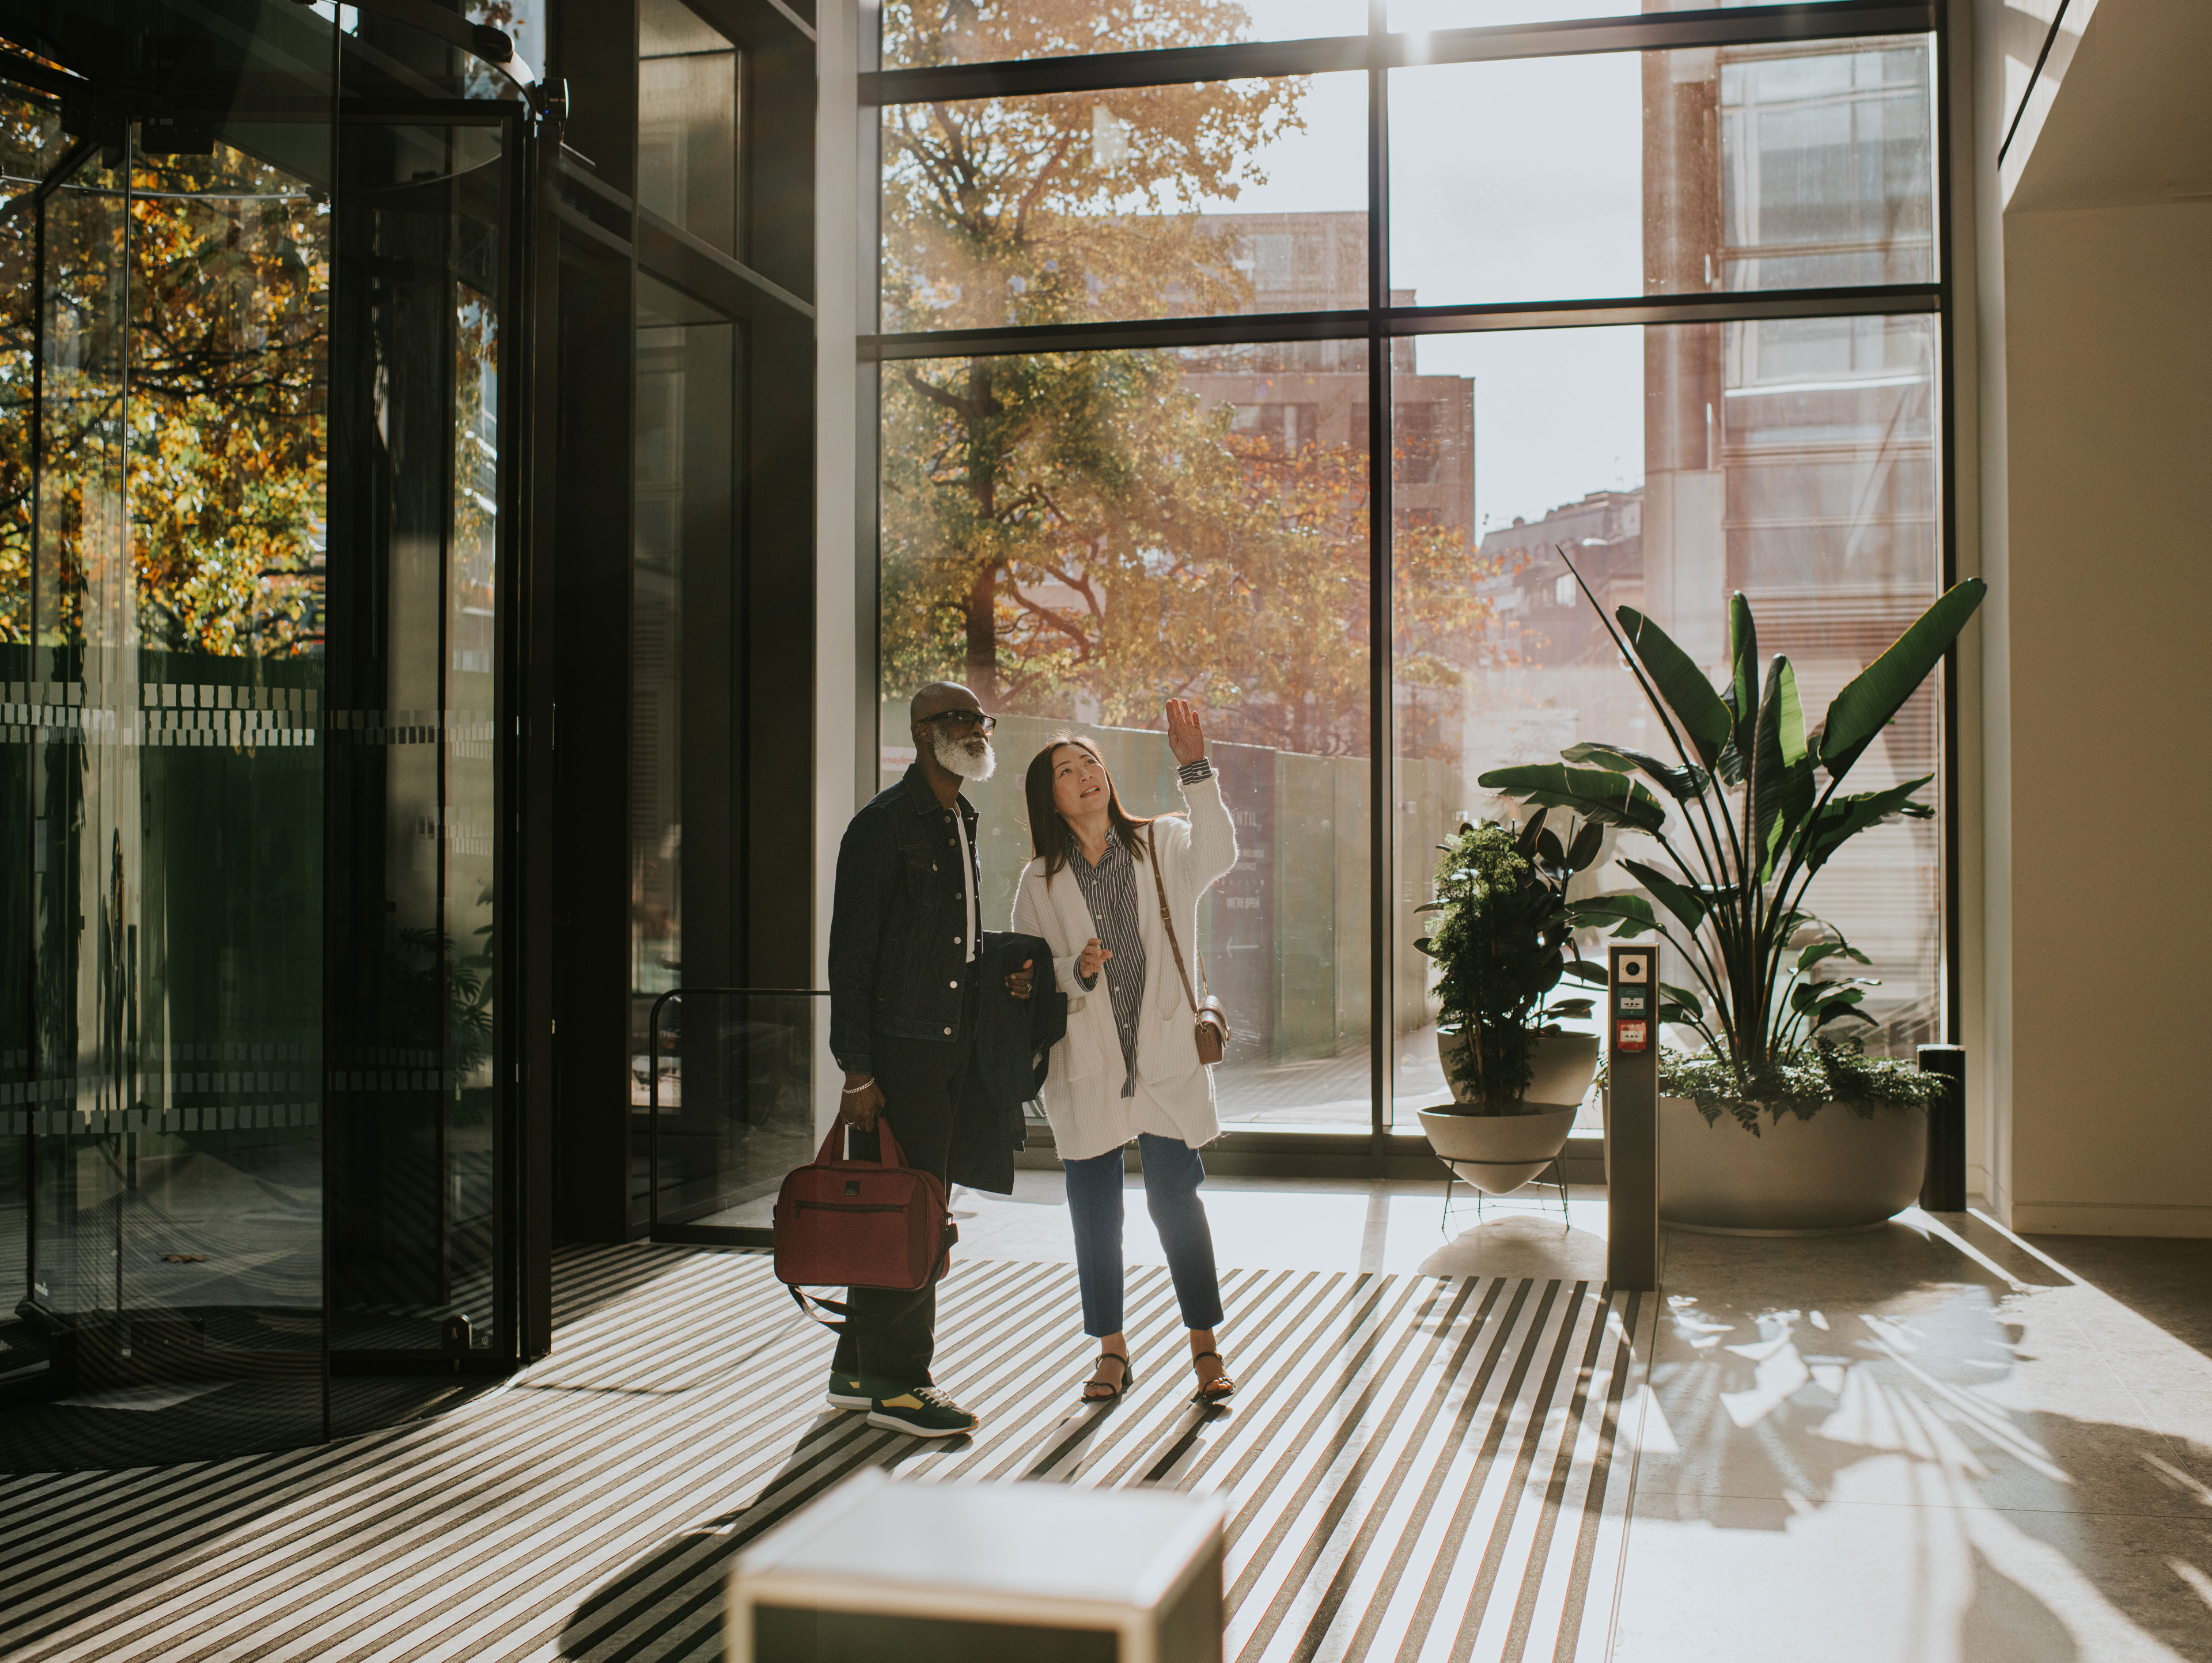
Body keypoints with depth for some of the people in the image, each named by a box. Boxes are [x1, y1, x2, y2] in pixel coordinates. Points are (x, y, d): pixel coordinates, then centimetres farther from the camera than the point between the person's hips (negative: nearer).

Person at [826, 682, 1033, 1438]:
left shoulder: (961, 824, 17)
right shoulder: (883, 824, -9)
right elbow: (850, 951, -13)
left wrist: (997, 975, 6)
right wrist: (855, 1070, -17)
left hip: (950, 1047, 9)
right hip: (897, 1053, -9)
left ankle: (860, 1368, 24)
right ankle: (896, 1383, 5)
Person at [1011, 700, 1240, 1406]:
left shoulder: (1163, 845, 3)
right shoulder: (1041, 881, 6)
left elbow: (1217, 854, -19)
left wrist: (1195, 768, -27)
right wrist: (1076, 971, -14)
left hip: (1166, 1058, -2)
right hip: (1085, 1066, 2)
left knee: (1175, 1200, -1)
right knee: (1094, 1212, 7)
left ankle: (1206, 1348, 12)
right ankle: (1113, 1351, 21)